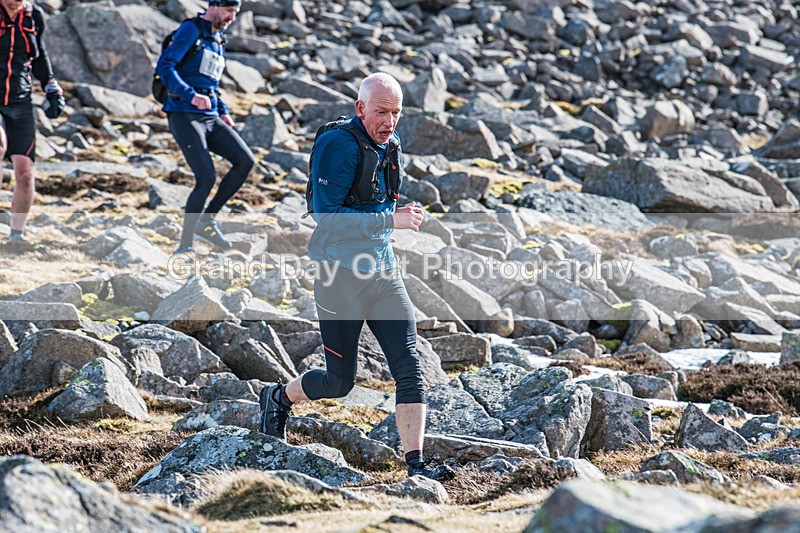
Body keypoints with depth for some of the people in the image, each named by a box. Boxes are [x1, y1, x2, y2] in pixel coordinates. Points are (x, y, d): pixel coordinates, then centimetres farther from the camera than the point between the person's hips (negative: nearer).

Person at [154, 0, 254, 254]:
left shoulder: (218, 41, 20)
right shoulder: (191, 29, -5)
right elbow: (164, 66, -16)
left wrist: (223, 112, 15)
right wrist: (191, 96, -26)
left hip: (210, 118, 8)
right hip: (184, 116, -8)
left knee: (245, 161, -11)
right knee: (207, 178, -18)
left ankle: (206, 220, 0)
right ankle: (185, 245, -4)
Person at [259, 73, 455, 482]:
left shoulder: (390, 144, 10)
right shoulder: (337, 146, -16)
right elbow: (327, 217, -23)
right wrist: (389, 220, -25)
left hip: (385, 275, 6)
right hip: (342, 277, -6)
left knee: (409, 368, -7)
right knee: (339, 382, 5)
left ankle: (416, 463, -6)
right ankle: (278, 398, 34)